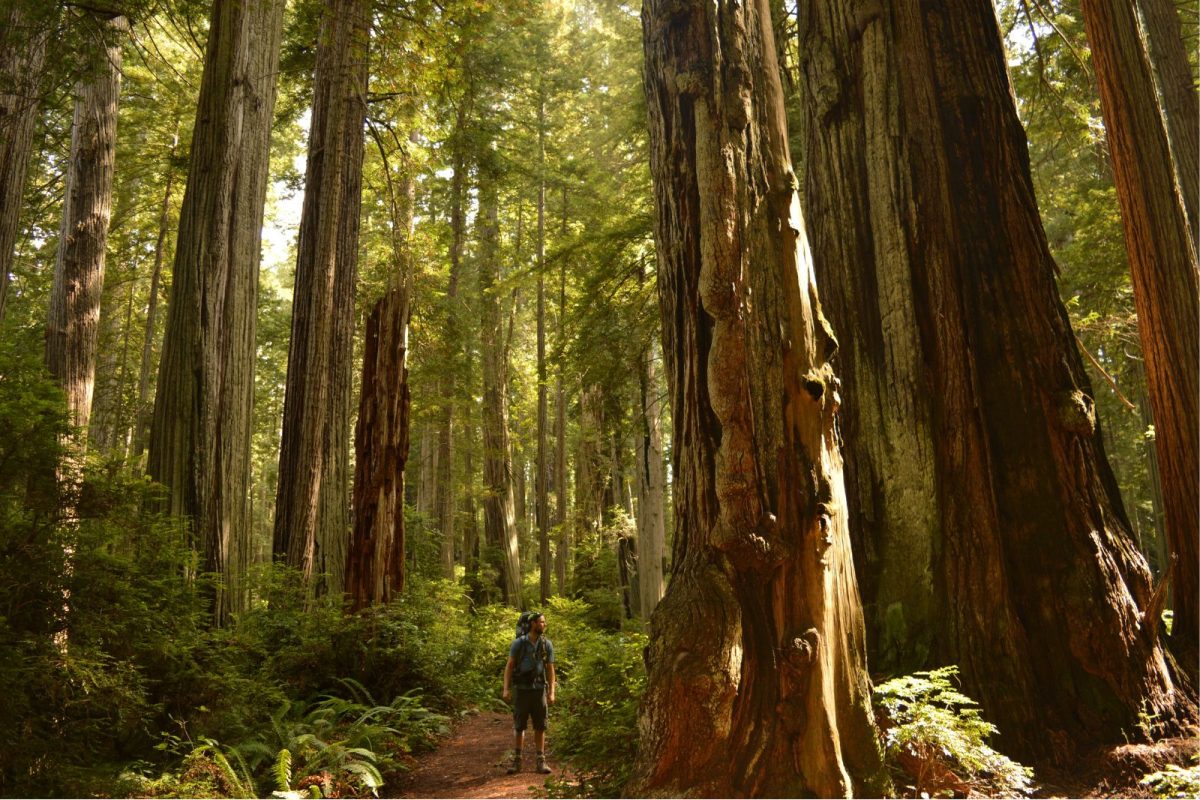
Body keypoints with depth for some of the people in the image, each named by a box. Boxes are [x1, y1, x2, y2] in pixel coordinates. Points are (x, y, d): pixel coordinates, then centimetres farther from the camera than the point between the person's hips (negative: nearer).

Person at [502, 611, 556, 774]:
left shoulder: (547, 644, 1)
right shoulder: (519, 643, -6)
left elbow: (550, 670, 4)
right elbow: (509, 666, -3)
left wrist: (551, 693, -1)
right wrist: (506, 689, -10)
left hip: (539, 690, 2)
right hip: (522, 690, -2)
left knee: (540, 727, 4)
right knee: (519, 727, 4)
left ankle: (541, 761, 10)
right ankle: (516, 761, 13)